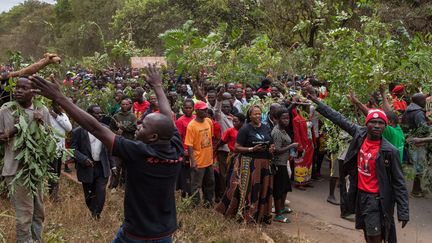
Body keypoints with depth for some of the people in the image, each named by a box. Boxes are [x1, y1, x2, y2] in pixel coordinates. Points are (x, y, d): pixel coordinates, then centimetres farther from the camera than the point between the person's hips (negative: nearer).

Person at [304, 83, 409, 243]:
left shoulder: (390, 151, -17)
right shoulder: (360, 134, -5)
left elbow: (399, 183, -13)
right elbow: (338, 119, 1)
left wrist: (404, 212, -15)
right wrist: (315, 100, 0)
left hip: (375, 198, -5)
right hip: (359, 194, 5)